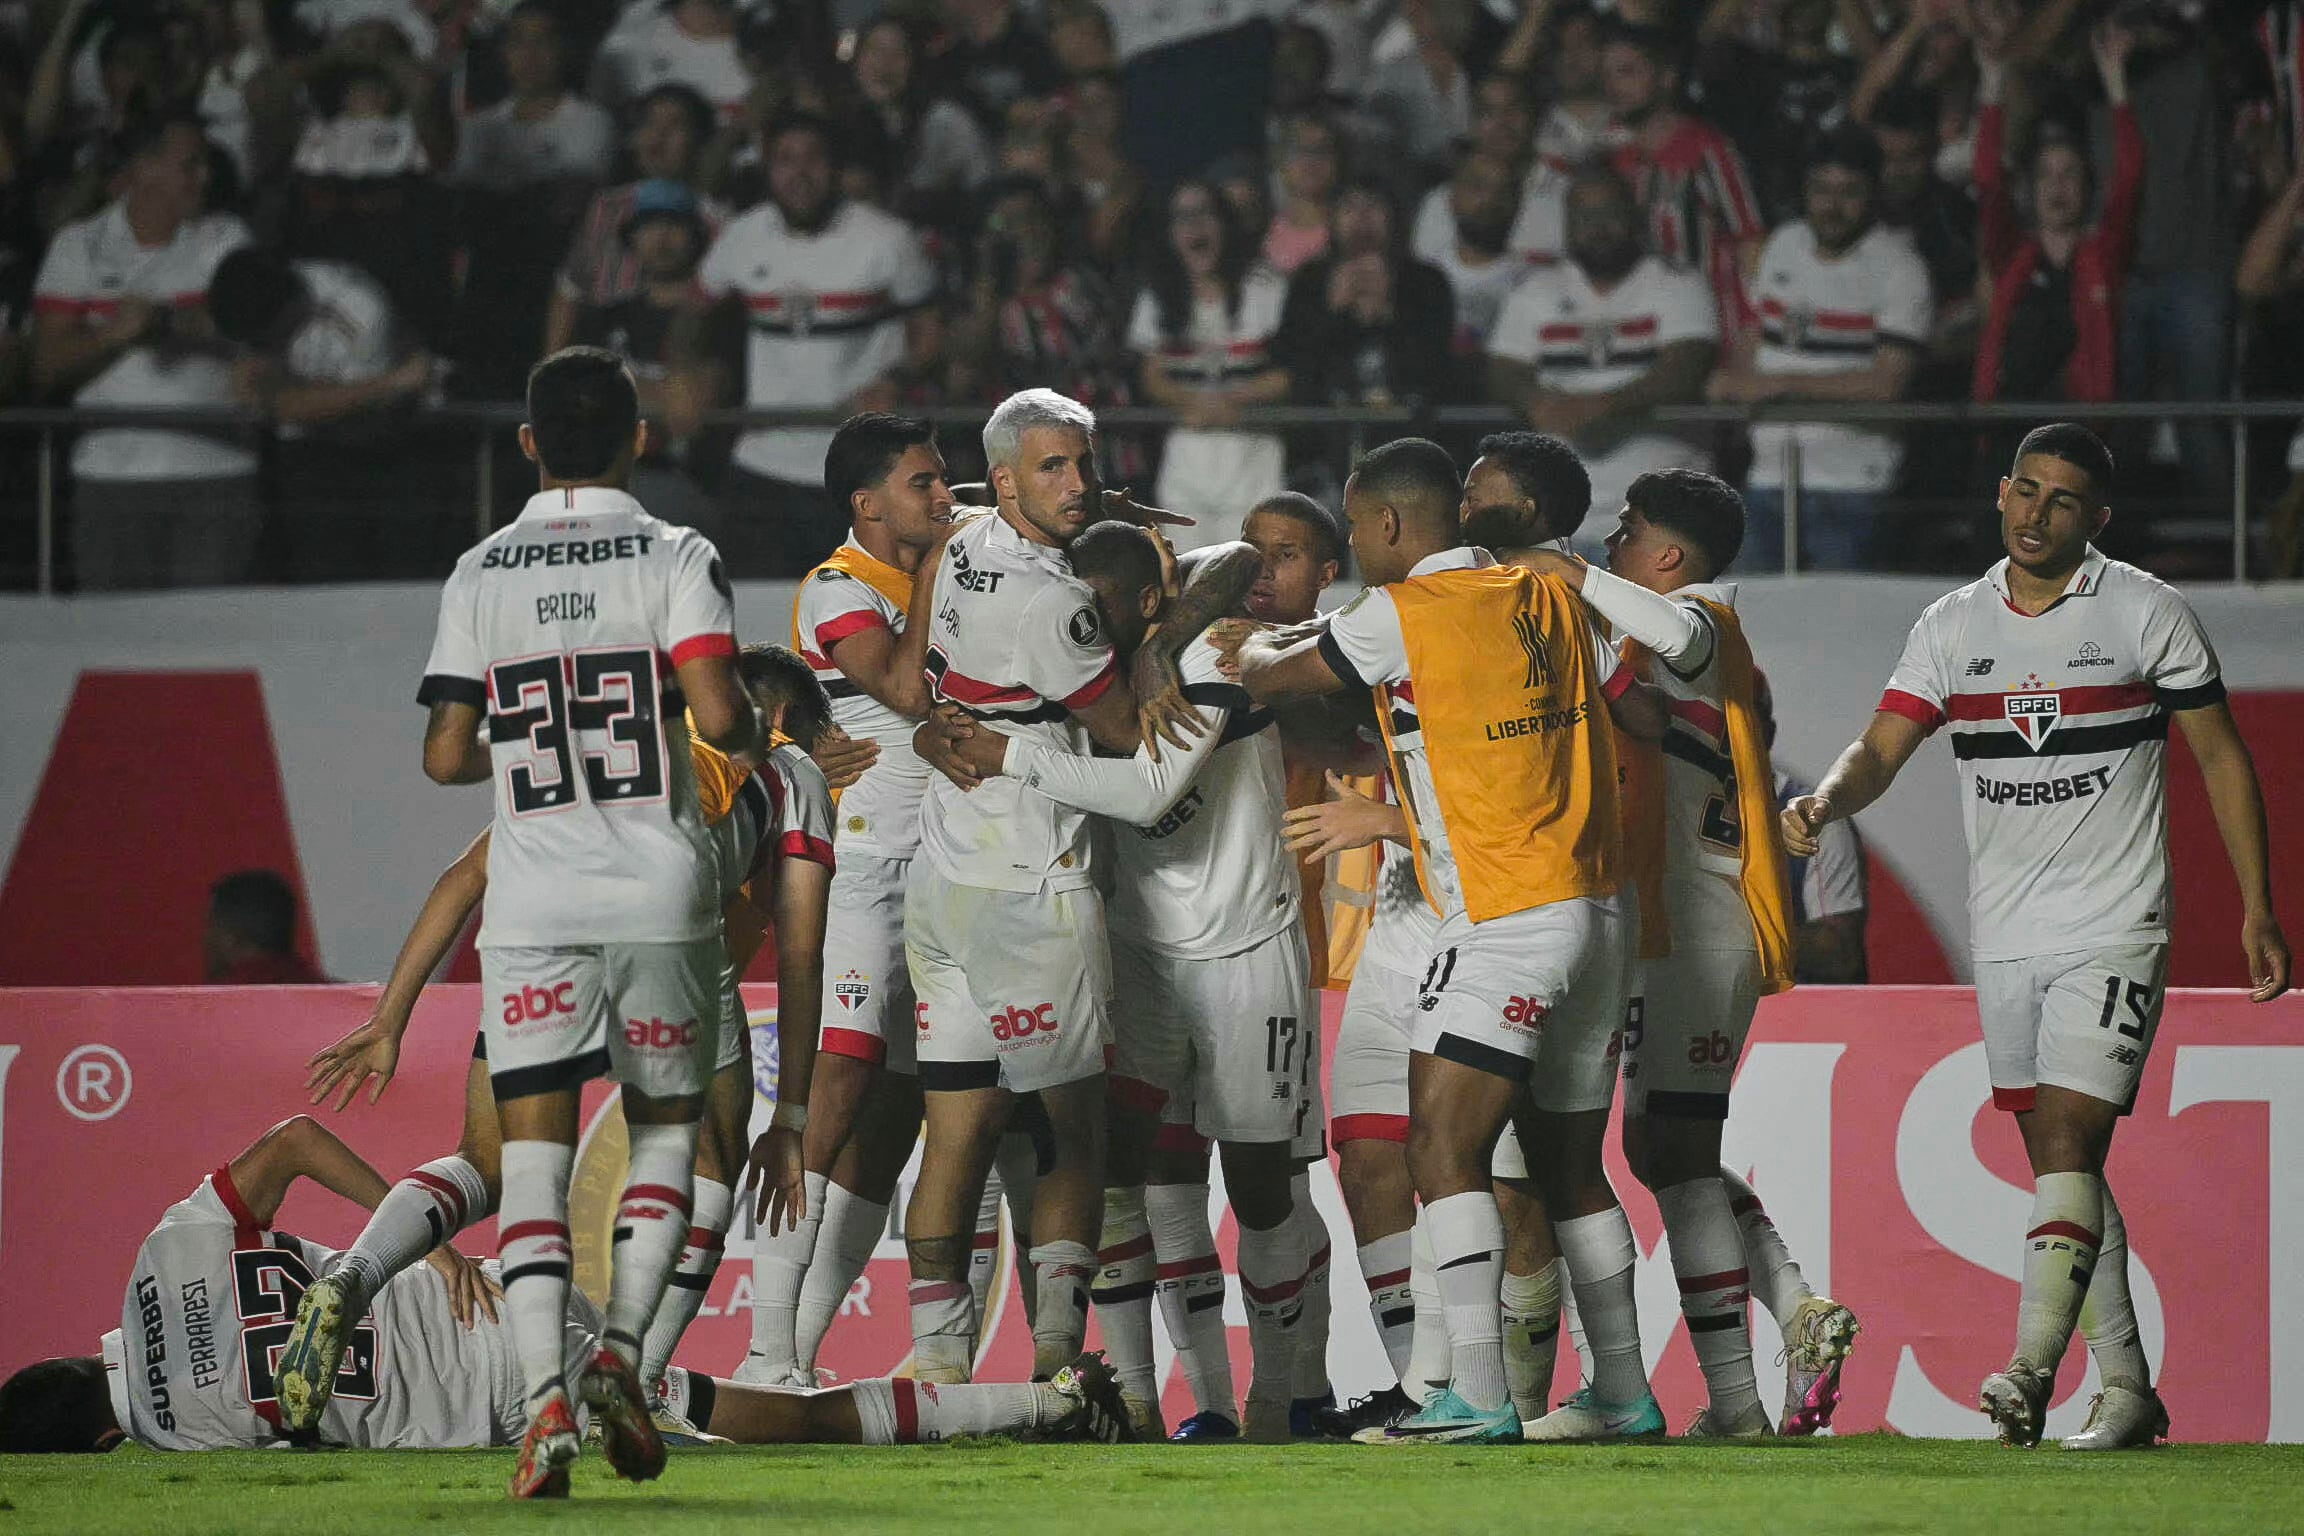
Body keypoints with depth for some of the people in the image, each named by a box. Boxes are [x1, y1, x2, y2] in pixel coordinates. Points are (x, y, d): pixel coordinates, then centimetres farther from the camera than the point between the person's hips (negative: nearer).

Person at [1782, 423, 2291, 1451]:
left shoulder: (2147, 614, -3)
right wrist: (1823, 803, -22)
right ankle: (2127, 1386, 15)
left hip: (2114, 931, -5)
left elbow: (2222, 759, 3)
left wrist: (2257, 909, 0)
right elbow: (1882, 750, 1)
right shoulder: (1953, 626, 6)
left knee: (2066, 1143, -17)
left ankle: (2031, 1367, -23)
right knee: (2063, 1166, 8)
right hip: (2004, 937, 5)